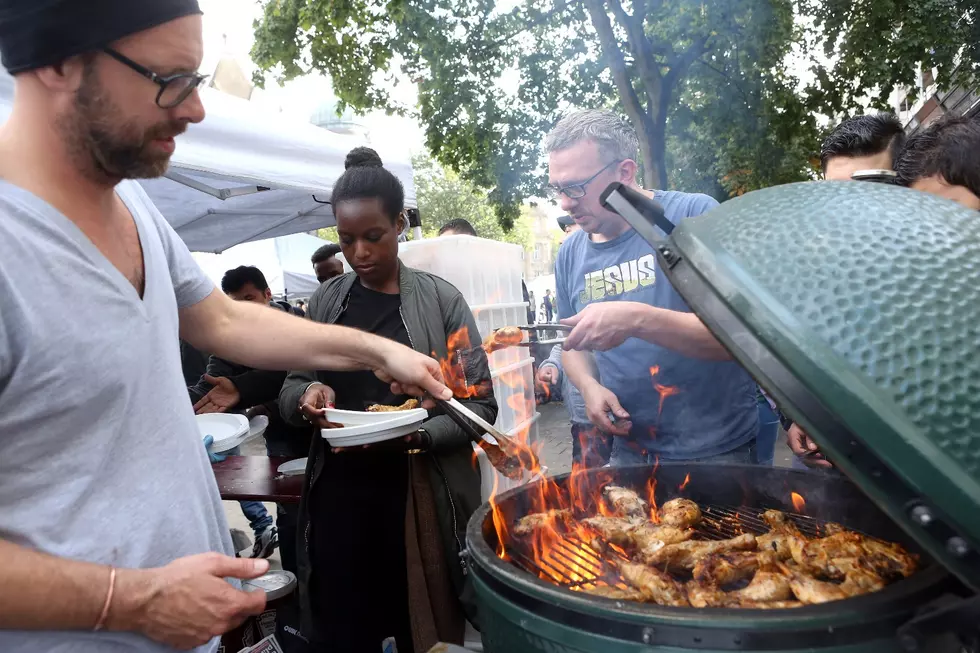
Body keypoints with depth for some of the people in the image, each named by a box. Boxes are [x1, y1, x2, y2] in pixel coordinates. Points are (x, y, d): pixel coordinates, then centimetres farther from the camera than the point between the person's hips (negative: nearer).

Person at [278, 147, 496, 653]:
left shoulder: (440, 300, -4)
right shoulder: (325, 301, 7)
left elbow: (479, 405, -5)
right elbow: (289, 389, 14)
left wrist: (417, 435, -21)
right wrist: (307, 396, -8)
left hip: (420, 501, -2)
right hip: (337, 500, 3)